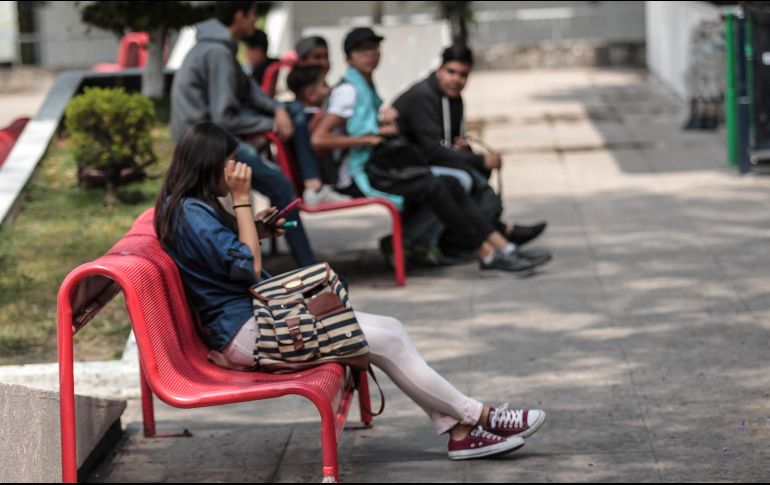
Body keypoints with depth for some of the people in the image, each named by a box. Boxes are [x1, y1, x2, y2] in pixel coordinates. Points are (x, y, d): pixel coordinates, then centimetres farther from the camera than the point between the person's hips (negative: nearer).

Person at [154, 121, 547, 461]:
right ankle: (481, 418, -4)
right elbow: (249, 268, -20)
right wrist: (241, 200, -16)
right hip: (246, 332, -11)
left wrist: (255, 232, 7)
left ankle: (459, 430, -7)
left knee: (390, 330, -2)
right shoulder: (191, 214, -17)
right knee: (384, 341, -14)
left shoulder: (194, 208, 15)